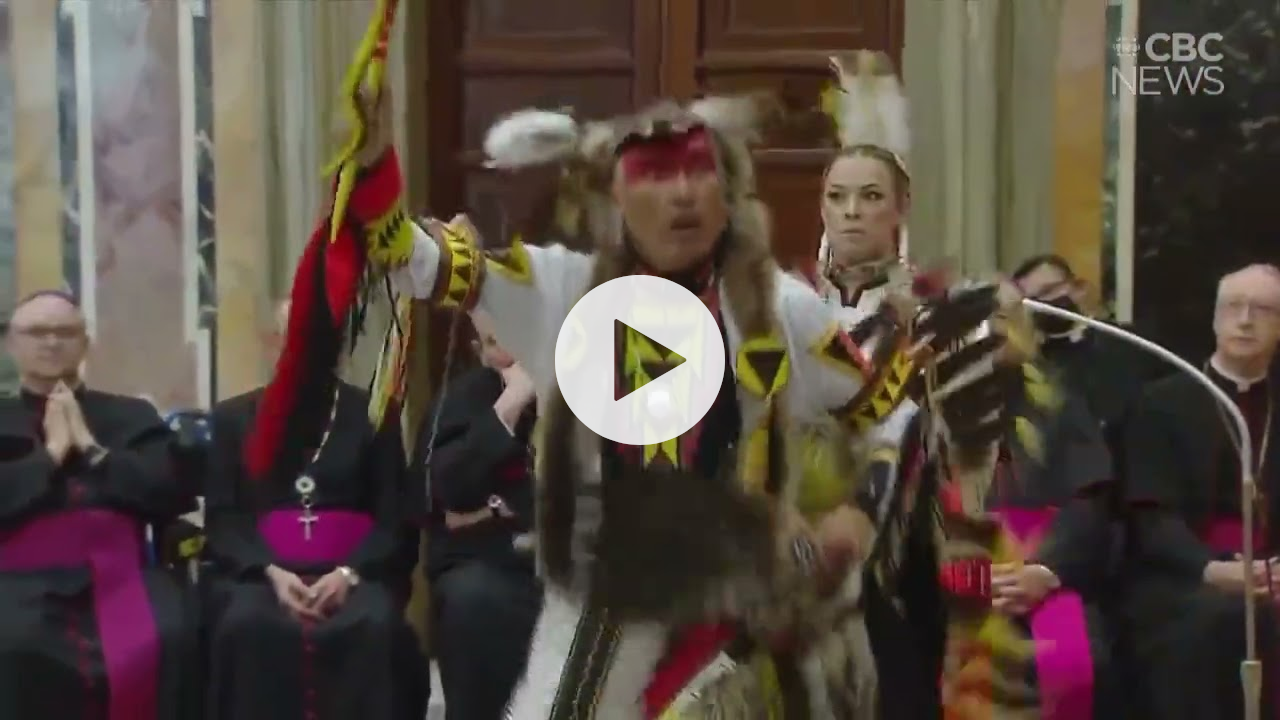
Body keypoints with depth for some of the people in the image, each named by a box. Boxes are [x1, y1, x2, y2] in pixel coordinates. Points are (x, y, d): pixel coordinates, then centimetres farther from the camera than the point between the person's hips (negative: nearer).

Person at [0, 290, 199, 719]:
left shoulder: (132, 416, 21)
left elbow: (178, 494, 5)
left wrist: (91, 449, 2)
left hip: (118, 574, 1)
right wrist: (51, 452, -1)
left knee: (166, 639, -30)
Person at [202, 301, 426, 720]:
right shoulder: (233, 418, 17)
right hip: (257, 570, 0)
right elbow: (222, 517, 7)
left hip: (353, 570, 0)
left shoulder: (372, 415, 15)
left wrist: (348, 572, -15)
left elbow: (394, 517, 5)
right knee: (248, 626, -35)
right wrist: (271, 572, -13)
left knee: (375, 626, -35)